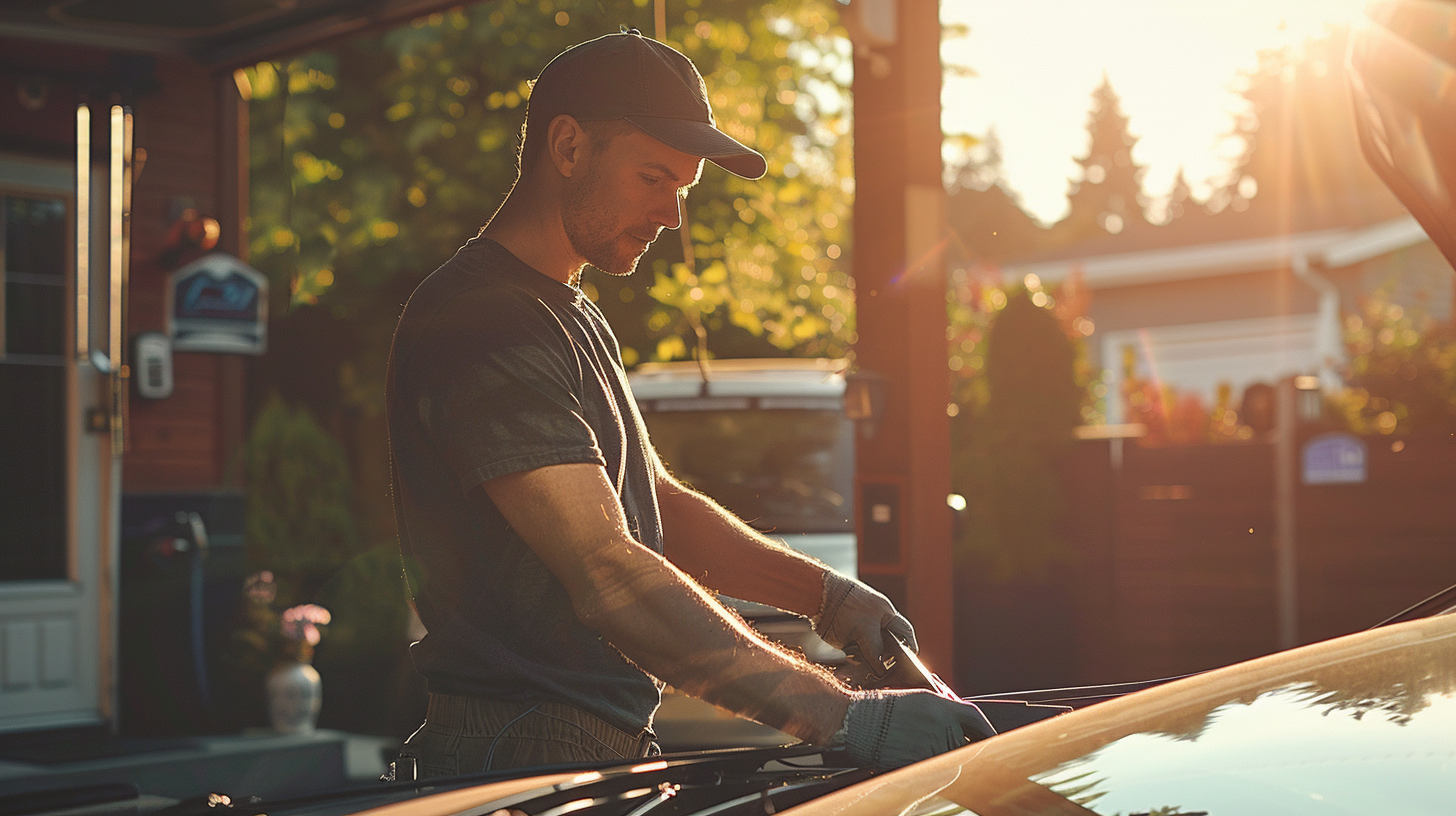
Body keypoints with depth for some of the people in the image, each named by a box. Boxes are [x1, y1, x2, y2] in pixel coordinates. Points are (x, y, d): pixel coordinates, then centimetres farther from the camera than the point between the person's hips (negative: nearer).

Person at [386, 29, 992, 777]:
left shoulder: (576, 320, 18)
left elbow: (658, 505, 20)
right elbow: (607, 577, -25)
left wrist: (824, 593, 5)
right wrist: (842, 717, -29)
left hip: (611, 747, 9)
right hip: (521, 761, -9)